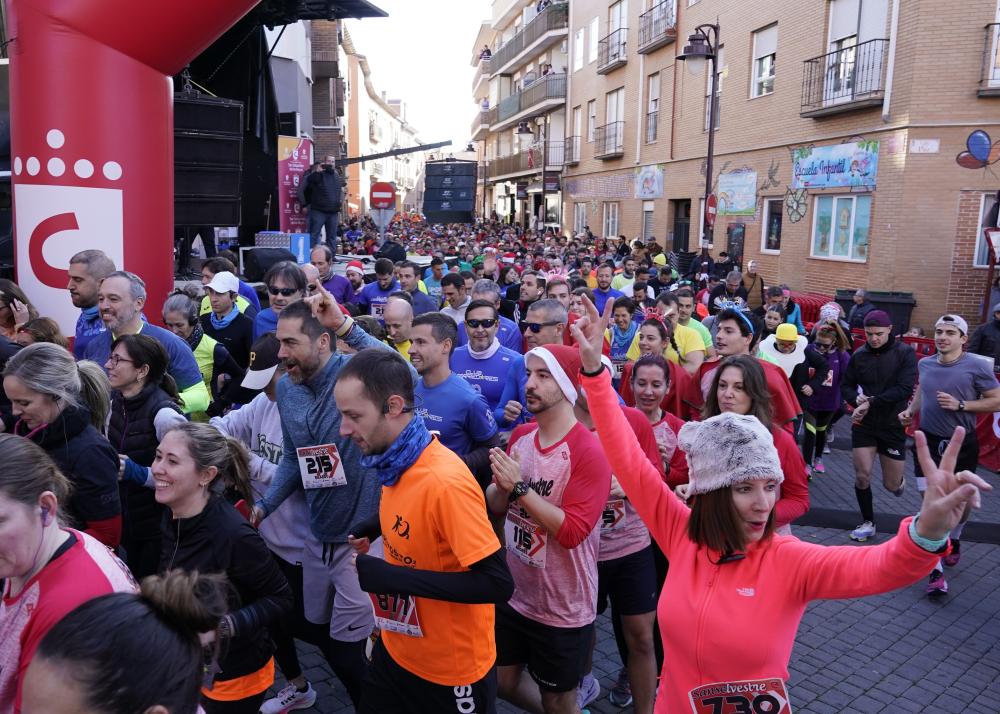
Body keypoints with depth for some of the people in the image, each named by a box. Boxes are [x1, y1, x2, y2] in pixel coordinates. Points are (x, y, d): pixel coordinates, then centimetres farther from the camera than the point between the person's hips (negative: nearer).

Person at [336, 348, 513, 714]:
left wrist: (388, 577, -29)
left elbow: (497, 585, -30)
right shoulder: (394, 462, -4)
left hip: (451, 669, -7)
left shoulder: (446, 482, -30)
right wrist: (364, 531, -4)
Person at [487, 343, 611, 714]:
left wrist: (519, 487, -28)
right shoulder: (519, 436, -1)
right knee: (503, 681, 24)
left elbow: (572, 531, -26)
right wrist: (502, 486, -15)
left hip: (562, 607, -6)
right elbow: (496, 506, 7)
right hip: (513, 593, 7)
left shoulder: (589, 451, -22)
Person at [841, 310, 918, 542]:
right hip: (863, 424, 2)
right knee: (862, 476, -2)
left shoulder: (905, 353, -10)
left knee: (891, 485, 8)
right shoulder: (859, 355, -1)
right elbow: (846, 386, 7)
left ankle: (898, 479, 46)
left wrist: (870, 403, -24)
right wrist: (856, 399, -15)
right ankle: (868, 522, 19)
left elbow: (905, 389, -19)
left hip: (893, 426, -2)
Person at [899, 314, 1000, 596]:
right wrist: (910, 411, 2)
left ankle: (953, 540, 50)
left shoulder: (977, 366, -13)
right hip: (929, 443, 2)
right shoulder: (924, 364, 0)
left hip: (962, 445, -2)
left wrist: (960, 406, -22)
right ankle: (936, 571, -1)